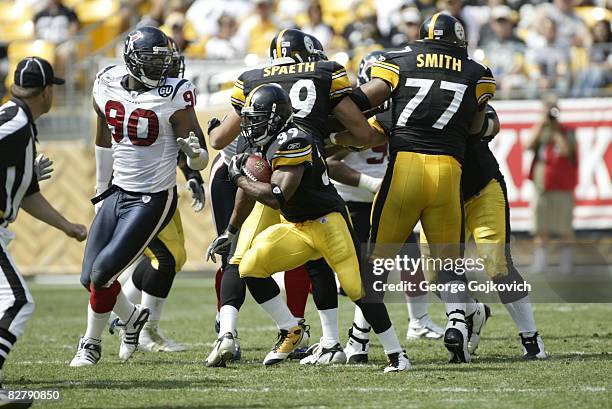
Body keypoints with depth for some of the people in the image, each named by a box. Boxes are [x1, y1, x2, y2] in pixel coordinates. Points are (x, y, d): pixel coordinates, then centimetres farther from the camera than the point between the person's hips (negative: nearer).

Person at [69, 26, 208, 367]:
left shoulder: (173, 96, -16)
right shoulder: (108, 85, -1)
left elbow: (201, 160, -13)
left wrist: (194, 153, -37)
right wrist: (102, 190, 23)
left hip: (153, 200, -6)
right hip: (118, 194, 6)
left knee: (102, 273, -8)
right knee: (90, 277, 7)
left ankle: (92, 344, 15)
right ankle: (133, 317, 35)